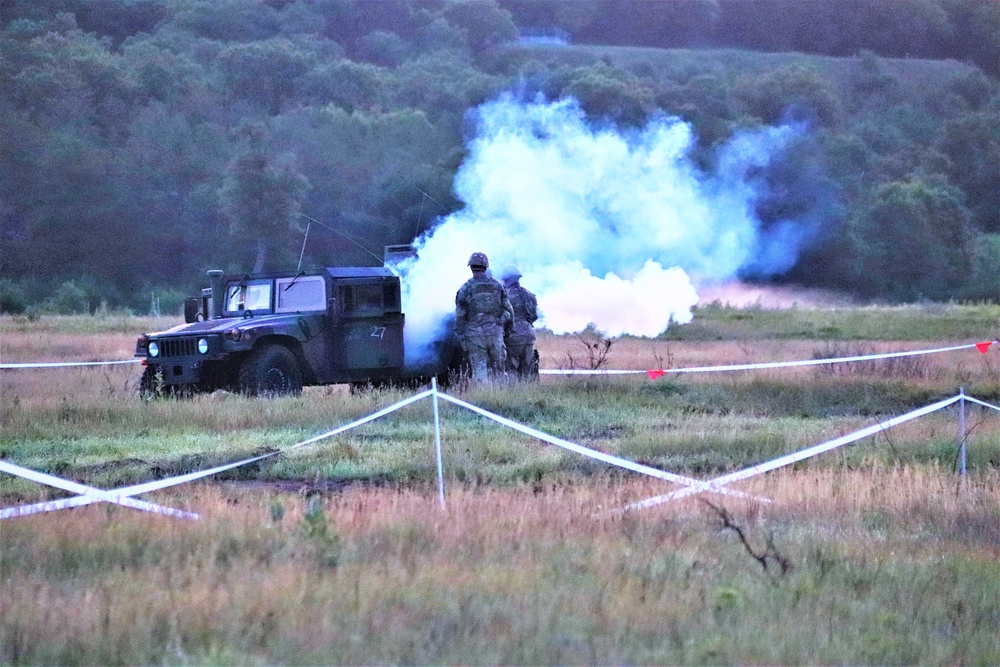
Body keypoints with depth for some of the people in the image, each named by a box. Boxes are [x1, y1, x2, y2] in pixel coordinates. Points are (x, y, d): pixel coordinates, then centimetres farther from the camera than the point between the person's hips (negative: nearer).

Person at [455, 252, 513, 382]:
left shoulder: (465, 289, 0)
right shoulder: (497, 286, 6)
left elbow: (460, 318, -1)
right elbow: (509, 311, 6)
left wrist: (462, 339, 4)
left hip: (475, 335, -2)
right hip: (496, 333, 2)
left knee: (479, 371, -1)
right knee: (498, 370, 7)